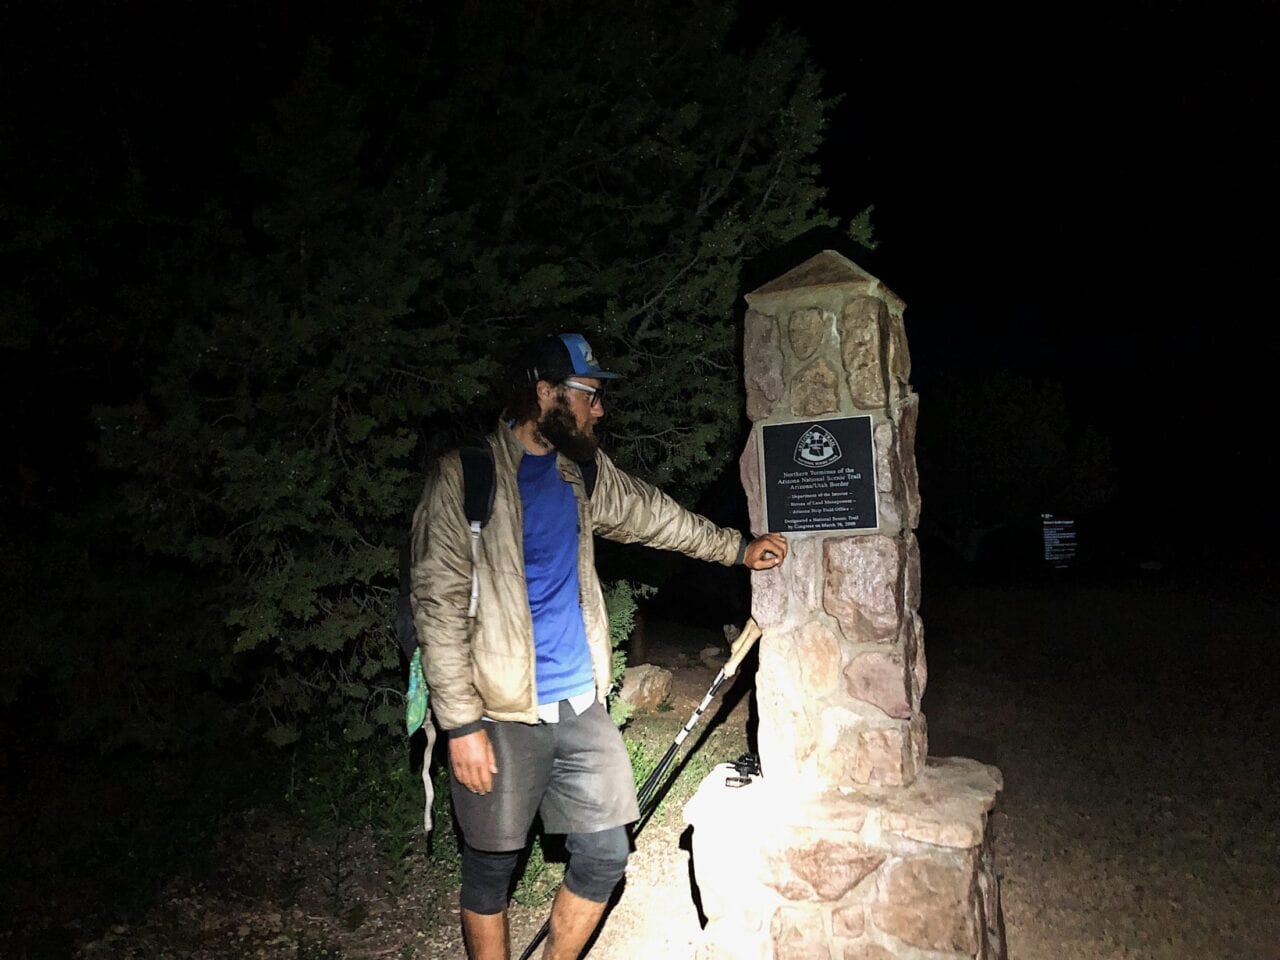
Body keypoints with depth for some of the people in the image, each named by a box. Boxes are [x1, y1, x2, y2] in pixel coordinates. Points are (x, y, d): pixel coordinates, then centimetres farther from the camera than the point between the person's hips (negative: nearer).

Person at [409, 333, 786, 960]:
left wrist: (738, 549, 28)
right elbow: (438, 603, -14)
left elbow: (650, 516, 23)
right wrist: (461, 725, -17)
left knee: (605, 855, 10)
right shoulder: (466, 472, -12)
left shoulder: (581, 467, 8)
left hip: (581, 707, 6)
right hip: (502, 716, -6)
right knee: (491, 869, 8)